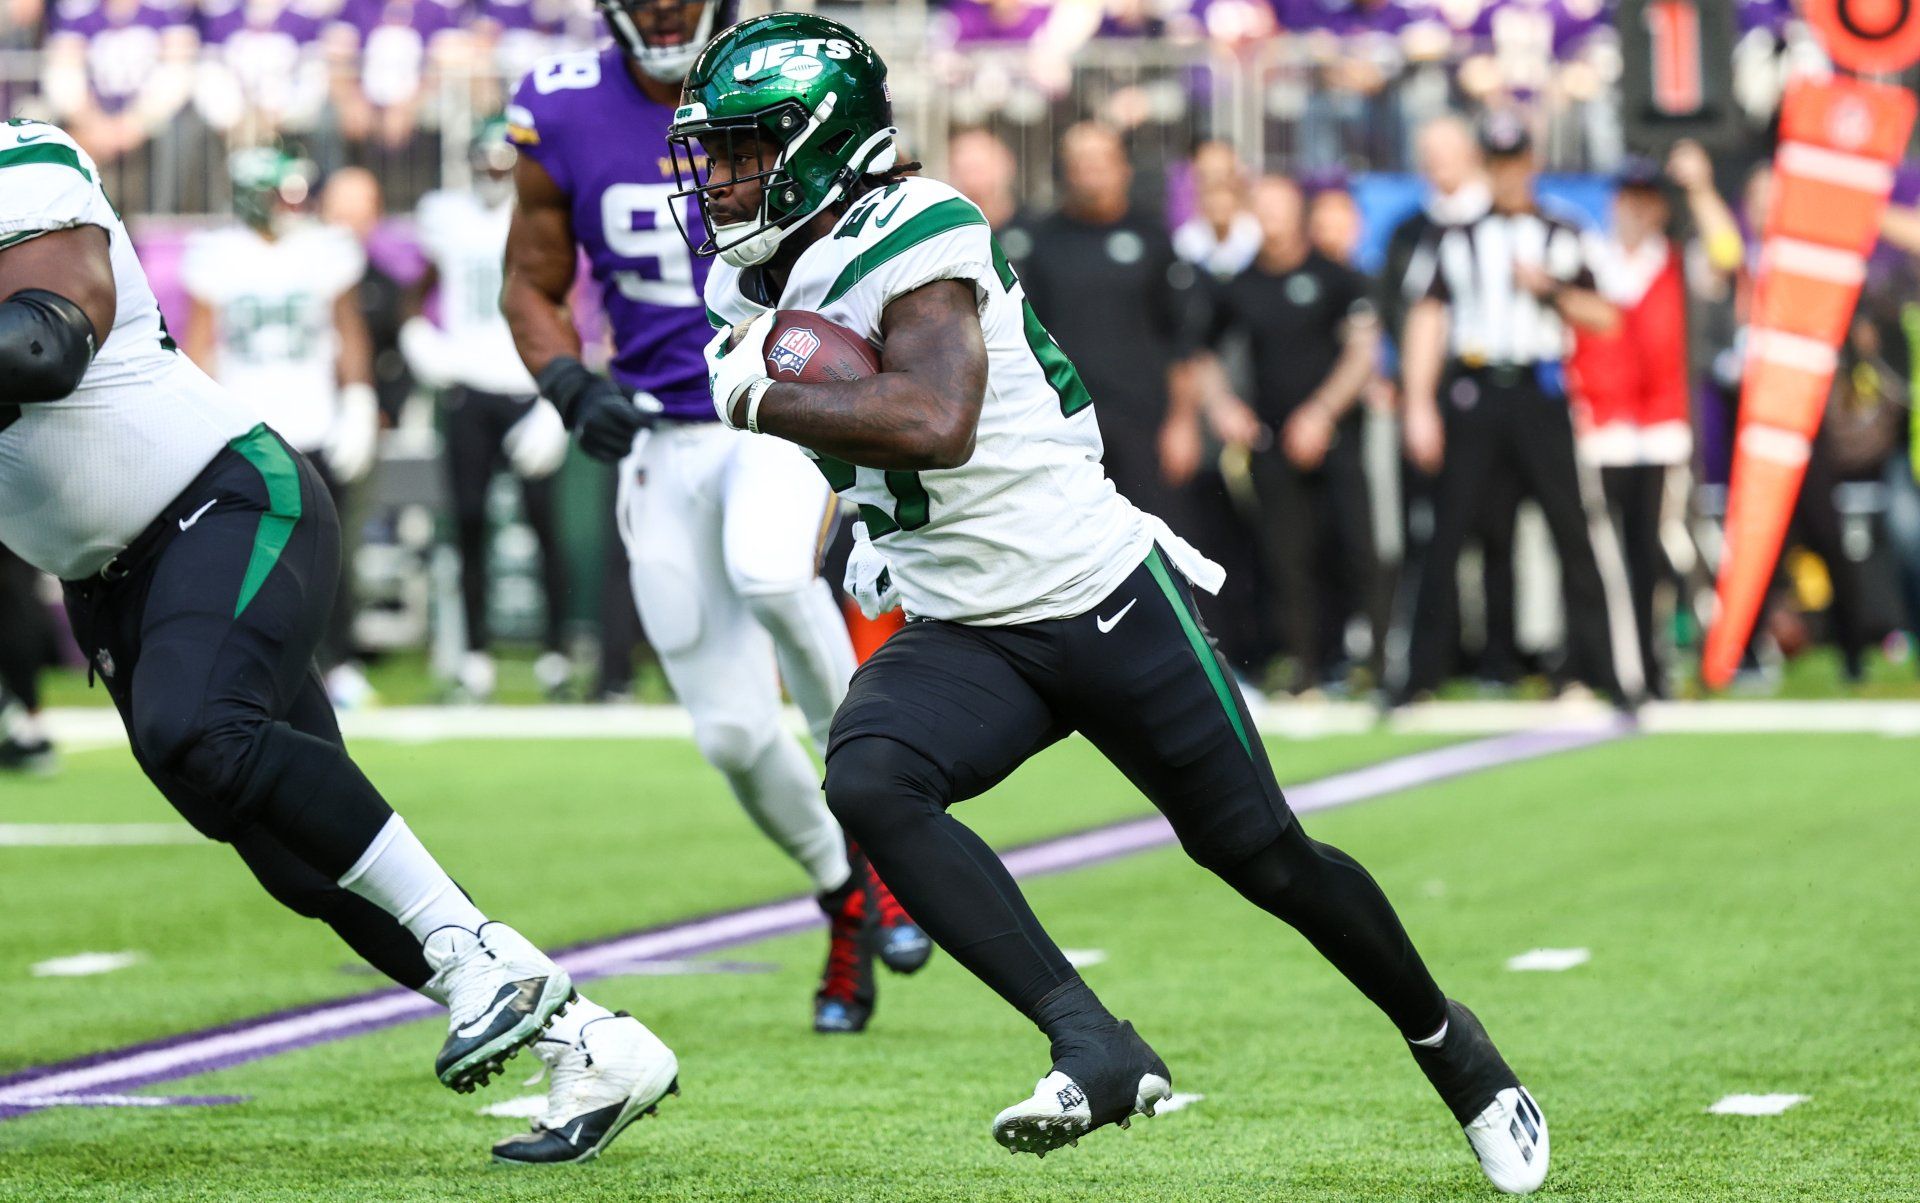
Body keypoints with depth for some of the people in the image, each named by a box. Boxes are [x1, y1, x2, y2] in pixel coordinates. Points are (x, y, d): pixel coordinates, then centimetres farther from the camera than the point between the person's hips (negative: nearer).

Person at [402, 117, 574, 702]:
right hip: (468, 386, 3)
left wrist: (557, 399, -10)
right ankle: (476, 650, 7)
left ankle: (555, 648, 2)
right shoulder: (447, 214, 8)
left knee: (542, 518, -7)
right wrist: (418, 334, 8)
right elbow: (425, 283, 26)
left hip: (529, 390, -3)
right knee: (469, 521, 0)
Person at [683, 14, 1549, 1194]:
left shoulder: (911, 243, -20)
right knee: (867, 781, -24)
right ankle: (1096, 1048, -25)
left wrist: (759, 399, -28)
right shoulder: (756, 286, 6)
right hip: (965, 642, 7)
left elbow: (935, 425, -36)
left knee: (1265, 858, 3)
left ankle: (1450, 1044, 29)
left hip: (1106, 601, -7)